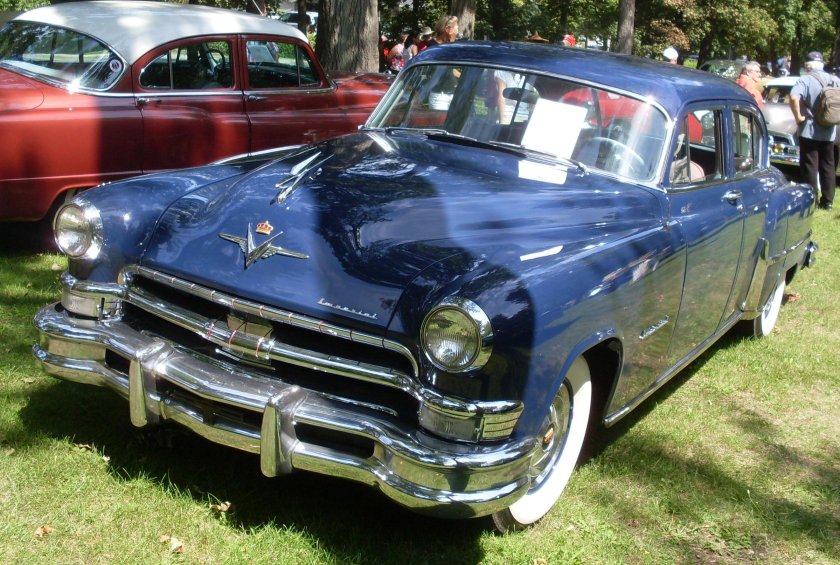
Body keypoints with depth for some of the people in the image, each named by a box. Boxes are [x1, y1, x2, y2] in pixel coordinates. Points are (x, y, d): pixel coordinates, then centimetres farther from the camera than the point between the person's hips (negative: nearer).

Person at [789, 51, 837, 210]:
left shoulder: (805, 80, -12)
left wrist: (798, 116, -18)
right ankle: (828, 201, 17)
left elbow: (794, 97, -30)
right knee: (828, 166, 13)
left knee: (810, 167, 1)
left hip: (810, 130, -5)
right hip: (829, 131, 5)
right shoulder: (834, 80, 7)